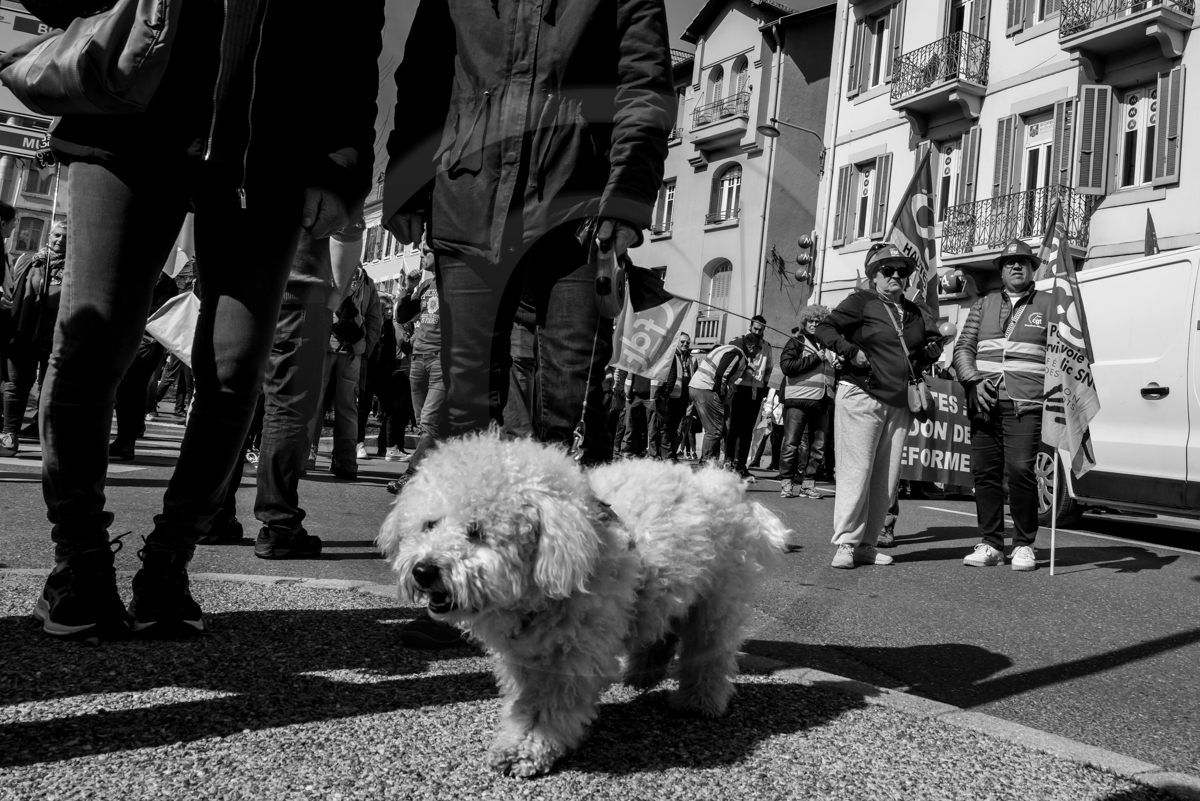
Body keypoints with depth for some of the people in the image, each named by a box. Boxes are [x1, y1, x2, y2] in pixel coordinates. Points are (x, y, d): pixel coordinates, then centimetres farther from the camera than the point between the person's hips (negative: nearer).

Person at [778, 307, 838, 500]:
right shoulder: (796, 342, 5)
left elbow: (835, 373, 32)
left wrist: (838, 366, 8)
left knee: (818, 445, 4)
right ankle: (786, 483, 4)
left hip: (822, 402, 5)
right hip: (798, 399, -5)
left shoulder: (829, 346, 19)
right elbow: (786, 366, -10)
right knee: (792, 444, -4)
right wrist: (815, 358, -11)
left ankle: (808, 483, 11)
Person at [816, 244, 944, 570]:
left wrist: (928, 353, 11)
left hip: (899, 404, 7)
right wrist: (851, 351, -18)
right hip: (861, 396, -6)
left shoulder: (912, 311, 18)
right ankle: (845, 543, -2)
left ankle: (866, 543, 11)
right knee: (857, 470, -9)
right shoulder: (862, 301, 0)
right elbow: (824, 328, -7)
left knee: (886, 478, 4)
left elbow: (934, 340, 32)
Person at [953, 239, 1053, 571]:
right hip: (984, 402, 3)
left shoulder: (1048, 304, 11)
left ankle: (1023, 545, 3)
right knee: (985, 471, 2)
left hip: (1025, 404, -3)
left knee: (1020, 470, -11)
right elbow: (963, 348, 12)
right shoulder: (984, 304, 19)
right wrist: (974, 381, -4)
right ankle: (991, 544, 12)